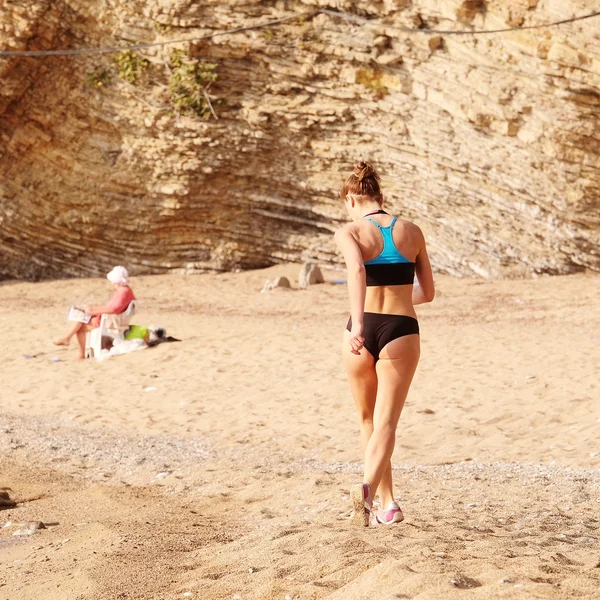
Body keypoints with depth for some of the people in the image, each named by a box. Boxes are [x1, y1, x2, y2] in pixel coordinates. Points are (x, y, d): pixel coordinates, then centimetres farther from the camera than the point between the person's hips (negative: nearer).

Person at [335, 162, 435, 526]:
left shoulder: (349, 232, -1)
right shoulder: (411, 232, 8)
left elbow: (357, 270, -22)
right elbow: (428, 292, 13)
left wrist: (358, 322, -30)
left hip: (363, 331, 0)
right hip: (401, 331, 0)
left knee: (369, 420, 18)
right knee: (386, 422, -5)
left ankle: (387, 504, 20)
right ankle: (368, 488, -31)